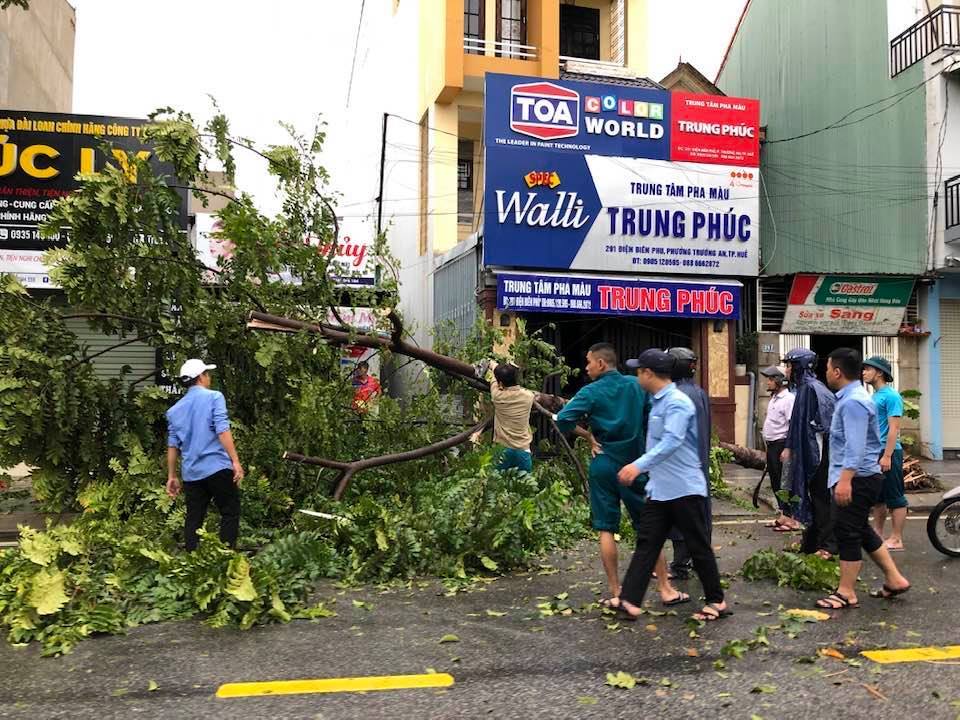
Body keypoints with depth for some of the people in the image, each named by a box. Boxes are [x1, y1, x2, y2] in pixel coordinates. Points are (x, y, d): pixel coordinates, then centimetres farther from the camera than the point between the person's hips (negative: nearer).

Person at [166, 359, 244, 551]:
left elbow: (172, 445, 13)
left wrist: (172, 476, 18)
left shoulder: (174, 410, 14)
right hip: (217, 468, -5)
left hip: (191, 473, 5)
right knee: (230, 513, 4)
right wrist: (235, 461, -15)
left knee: (194, 519, 10)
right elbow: (222, 431, -13)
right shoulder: (214, 397, -3)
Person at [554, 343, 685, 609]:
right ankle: (666, 589, 12)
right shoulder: (636, 387, 0)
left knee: (606, 530, 6)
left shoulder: (590, 392, -9)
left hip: (604, 465, -2)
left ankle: (615, 593, 9)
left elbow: (562, 421, -17)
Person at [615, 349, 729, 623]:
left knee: (699, 547, 5)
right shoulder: (658, 402, 12)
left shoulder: (677, 402, -17)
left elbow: (672, 441, -31)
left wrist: (639, 465, -37)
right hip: (659, 489, 9)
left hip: (684, 488, -9)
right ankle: (629, 601, 3)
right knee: (646, 545, 3)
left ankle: (717, 601, 21)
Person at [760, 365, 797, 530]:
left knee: (783, 482, -5)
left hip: (781, 444, -10)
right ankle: (784, 515, 24)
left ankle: (790, 518, 1)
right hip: (771, 445, 10)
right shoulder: (774, 398, 15)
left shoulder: (788, 399, -15)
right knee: (775, 481, 14)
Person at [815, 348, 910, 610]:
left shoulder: (852, 402, -19)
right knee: (862, 530, 18)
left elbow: (855, 446, -27)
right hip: (864, 477, 10)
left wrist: (845, 480, -32)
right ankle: (894, 580, 26)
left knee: (848, 533, -2)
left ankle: (847, 593, 8)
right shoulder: (853, 397, 14)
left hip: (856, 479, -10)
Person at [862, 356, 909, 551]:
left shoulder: (890, 396, -13)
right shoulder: (874, 396, 15)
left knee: (895, 498, -2)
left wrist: (887, 456, -23)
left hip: (888, 453, -9)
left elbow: (894, 428, -19)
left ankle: (896, 539, 2)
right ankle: (877, 534, 23)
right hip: (874, 454, 9)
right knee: (878, 497, 15)